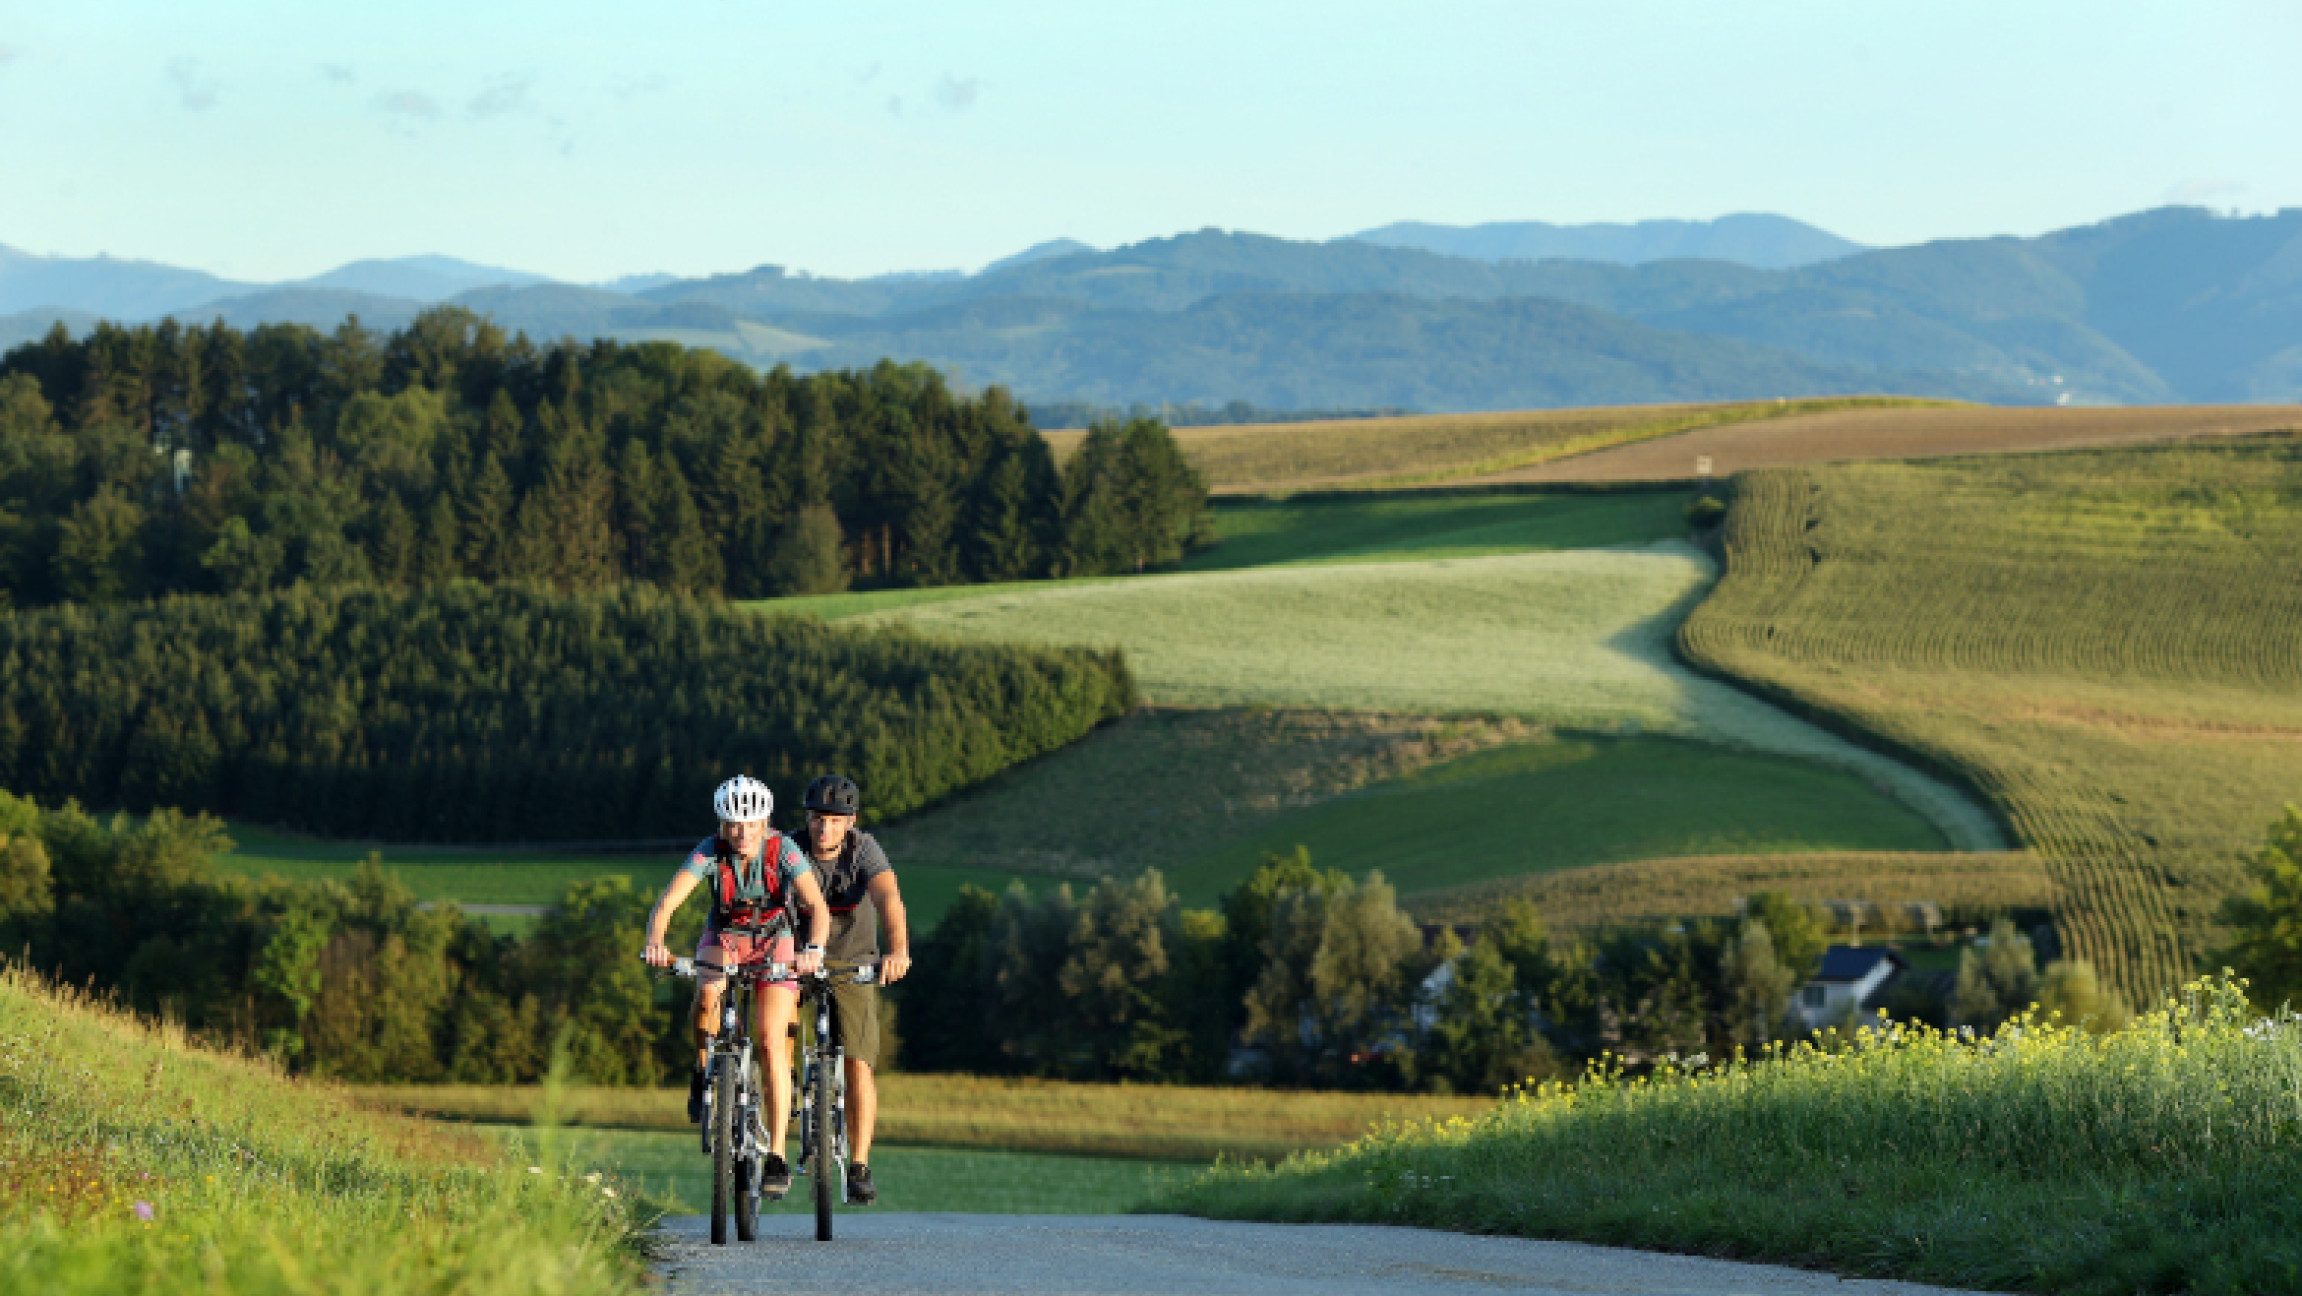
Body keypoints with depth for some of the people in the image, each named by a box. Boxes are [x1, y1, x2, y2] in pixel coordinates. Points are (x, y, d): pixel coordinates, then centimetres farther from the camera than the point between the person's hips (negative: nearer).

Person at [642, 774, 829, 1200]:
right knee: (707, 991, -34)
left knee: (772, 1040, -16)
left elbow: (818, 907, -35)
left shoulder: (784, 851, -25)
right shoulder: (710, 853, -24)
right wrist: (655, 942, -55)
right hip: (724, 939, 1)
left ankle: (777, 1157, -14)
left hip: (774, 944, -1)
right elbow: (666, 903, -34)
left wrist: (814, 948, -55)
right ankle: (704, 1074, -9)